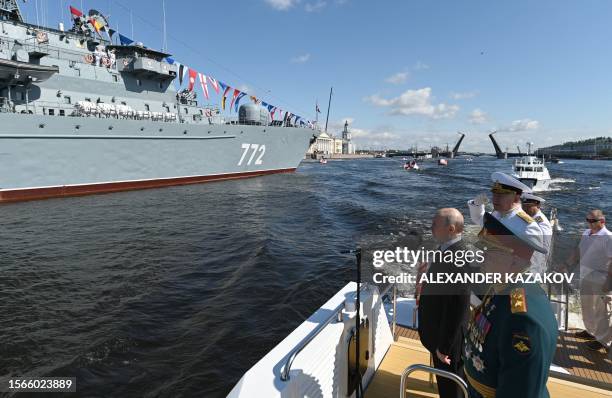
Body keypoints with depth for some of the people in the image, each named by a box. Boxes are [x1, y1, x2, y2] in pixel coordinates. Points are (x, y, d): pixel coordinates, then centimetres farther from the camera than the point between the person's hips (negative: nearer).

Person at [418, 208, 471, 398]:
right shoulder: (449, 250, -2)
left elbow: (457, 309, -29)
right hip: (440, 331, 8)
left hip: (448, 337, -8)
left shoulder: (457, 260, -32)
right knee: (445, 382, 28)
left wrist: (444, 347, -20)